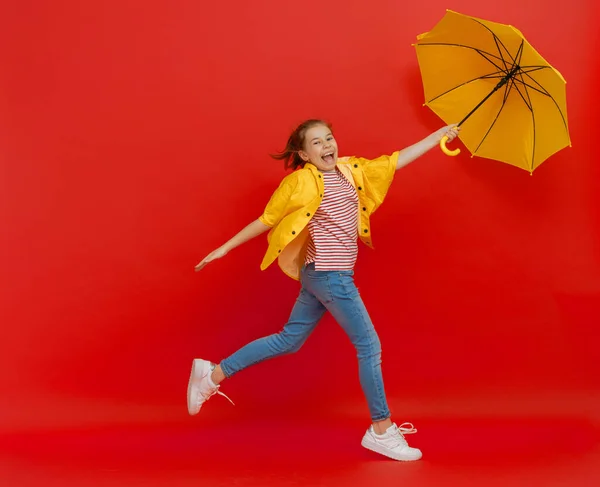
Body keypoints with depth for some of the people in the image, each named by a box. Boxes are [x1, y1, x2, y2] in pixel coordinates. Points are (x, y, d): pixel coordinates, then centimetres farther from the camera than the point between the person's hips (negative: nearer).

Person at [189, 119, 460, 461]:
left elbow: (398, 160, 11)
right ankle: (382, 430, 12)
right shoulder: (301, 182, -10)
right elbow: (267, 220, -4)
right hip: (330, 276, -8)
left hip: (323, 275, 8)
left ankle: (213, 374, 22)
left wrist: (439, 135, 10)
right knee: (369, 346, -1)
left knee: (289, 340, 15)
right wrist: (226, 248, -2)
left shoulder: (352, 169, 9)